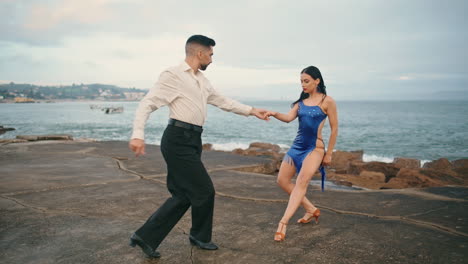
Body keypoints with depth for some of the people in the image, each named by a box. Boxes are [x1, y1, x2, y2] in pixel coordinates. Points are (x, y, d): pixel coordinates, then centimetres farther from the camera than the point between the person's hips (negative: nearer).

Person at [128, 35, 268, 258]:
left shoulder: (202, 80, 17)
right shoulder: (173, 75, -10)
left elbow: (222, 101, 26)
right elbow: (147, 103, -16)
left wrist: (251, 111, 24)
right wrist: (138, 135, -29)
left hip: (192, 140, 9)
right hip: (179, 140, -9)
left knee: (183, 196, 11)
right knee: (204, 191, -2)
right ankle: (200, 236, 18)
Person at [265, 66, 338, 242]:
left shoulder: (327, 101, -5)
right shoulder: (301, 101, 10)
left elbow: (334, 128, -3)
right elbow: (289, 118, -4)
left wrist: (328, 154, -4)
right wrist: (275, 114, -25)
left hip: (315, 148, -7)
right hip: (297, 146, 7)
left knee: (302, 182, -22)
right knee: (282, 180, 6)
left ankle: (283, 223, -25)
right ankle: (311, 210, 21)